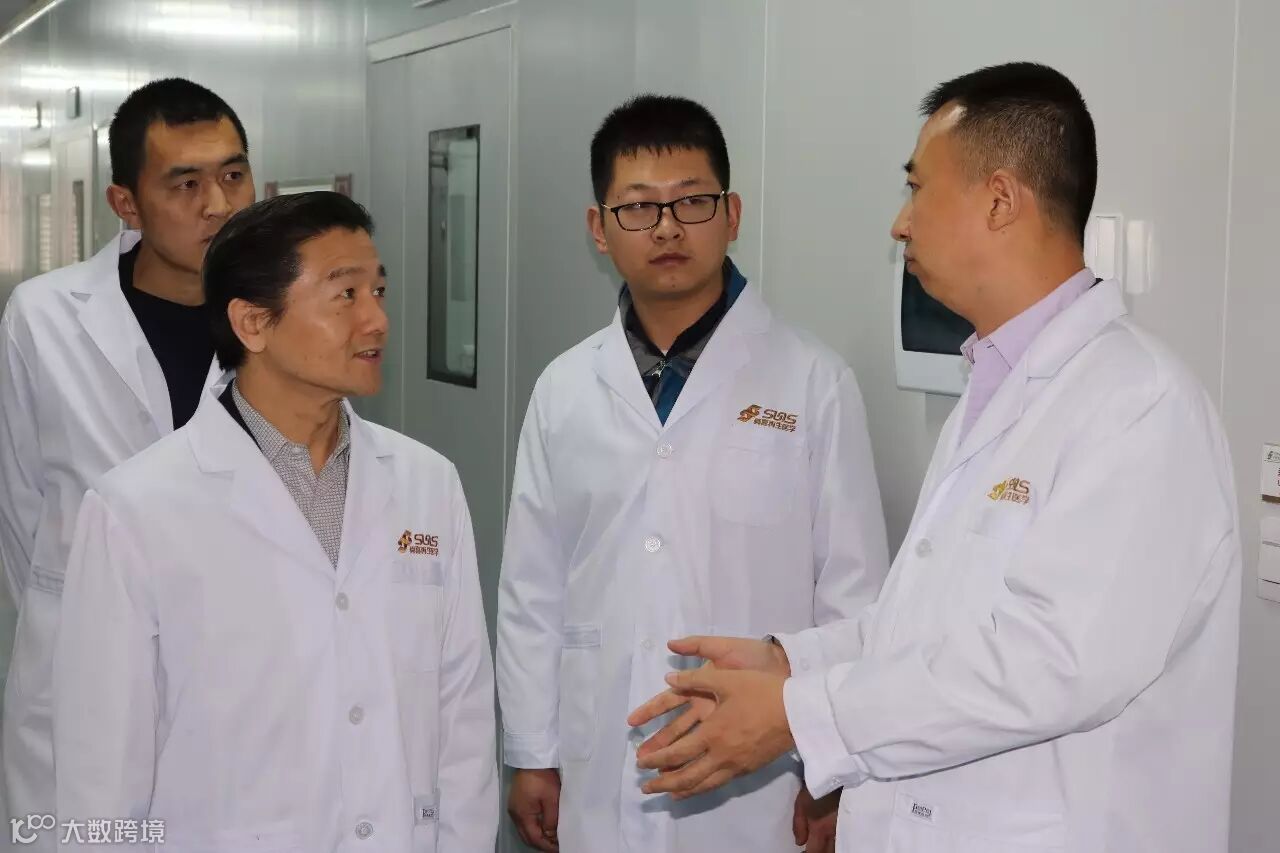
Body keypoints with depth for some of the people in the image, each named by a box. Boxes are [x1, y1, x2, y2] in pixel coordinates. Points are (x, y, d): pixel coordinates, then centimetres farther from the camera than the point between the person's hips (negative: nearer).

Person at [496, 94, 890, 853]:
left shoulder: (814, 383, -6)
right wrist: (533, 756, 7)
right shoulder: (565, 390, 3)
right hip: (599, 791, 3)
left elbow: (854, 593, -4)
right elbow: (533, 591, 6)